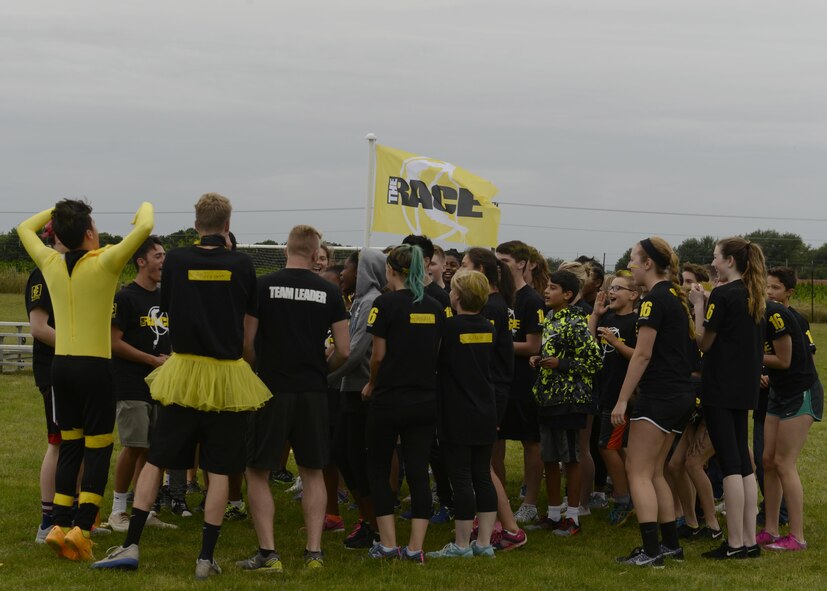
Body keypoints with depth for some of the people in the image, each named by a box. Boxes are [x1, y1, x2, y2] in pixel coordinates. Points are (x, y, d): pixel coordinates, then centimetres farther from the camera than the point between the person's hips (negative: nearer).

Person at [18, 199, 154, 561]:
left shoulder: (51, 264, 3)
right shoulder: (103, 264, -10)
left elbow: (25, 228, 21)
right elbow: (144, 228, -13)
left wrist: (56, 212, 25)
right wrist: (145, 207, 7)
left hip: (61, 365, 5)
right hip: (94, 367, -5)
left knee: (70, 447, 12)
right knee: (98, 450, 0)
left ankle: (60, 525, 6)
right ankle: (81, 528, -9)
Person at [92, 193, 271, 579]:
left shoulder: (176, 260, -3)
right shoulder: (241, 264, -3)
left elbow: (169, 313, 7)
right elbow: (249, 326, 4)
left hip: (183, 373, 1)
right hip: (228, 377, 0)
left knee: (155, 460, 9)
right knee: (219, 470, 5)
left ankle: (131, 546, 5)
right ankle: (206, 557, 5)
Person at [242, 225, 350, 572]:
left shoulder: (263, 286, -5)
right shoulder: (329, 292, 0)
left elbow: (246, 341, -6)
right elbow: (343, 350, -2)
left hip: (272, 389, -2)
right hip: (313, 393, 2)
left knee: (257, 472, 6)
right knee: (312, 472, 15)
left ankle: (268, 553, -1)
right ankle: (314, 551, 11)